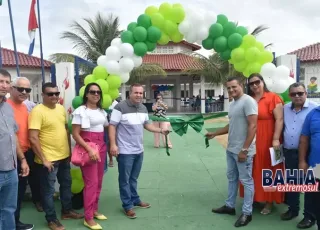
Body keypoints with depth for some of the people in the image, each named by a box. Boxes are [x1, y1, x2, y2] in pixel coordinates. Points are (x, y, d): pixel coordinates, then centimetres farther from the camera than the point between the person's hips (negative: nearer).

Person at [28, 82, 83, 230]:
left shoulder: (61, 108, 5)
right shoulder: (37, 111, -17)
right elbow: (33, 138, -20)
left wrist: (69, 150, 14)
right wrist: (43, 159, -19)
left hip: (64, 157, 7)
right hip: (48, 160, -7)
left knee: (66, 185, 20)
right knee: (48, 190, 7)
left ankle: (67, 211, 39)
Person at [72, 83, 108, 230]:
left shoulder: (102, 111, 12)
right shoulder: (81, 111, -9)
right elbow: (75, 134, -13)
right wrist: (89, 149, -21)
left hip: (101, 147, 7)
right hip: (87, 148, -7)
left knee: (99, 181, 12)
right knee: (91, 182, -5)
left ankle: (94, 210, 27)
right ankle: (88, 218, 5)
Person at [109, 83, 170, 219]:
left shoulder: (143, 108, 7)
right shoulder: (120, 107, -16)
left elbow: (146, 124, 17)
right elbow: (112, 126, -15)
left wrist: (161, 130, 4)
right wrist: (113, 144, -22)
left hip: (139, 150, 7)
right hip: (125, 151, -7)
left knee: (134, 178, 21)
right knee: (125, 179, 5)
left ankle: (135, 200, 35)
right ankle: (127, 206, 17)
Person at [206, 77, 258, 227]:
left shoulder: (248, 101, -14)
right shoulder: (232, 104, 14)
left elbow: (252, 126, -19)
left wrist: (244, 149, -22)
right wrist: (214, 133, 23)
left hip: (242, 150, -9)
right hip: (230, 149, 9)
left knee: (246, 181, 2)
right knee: (231, 178, 19)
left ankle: (247, 213, 14)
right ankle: (230, 206, 33)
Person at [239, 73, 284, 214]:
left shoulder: (273, 98, -8)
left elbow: (279, 119, -12)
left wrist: (276, 139, -19)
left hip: (267, 141, -5)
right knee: (254, 170, 13)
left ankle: (269, 202, 18)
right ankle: (255, 197, 29)